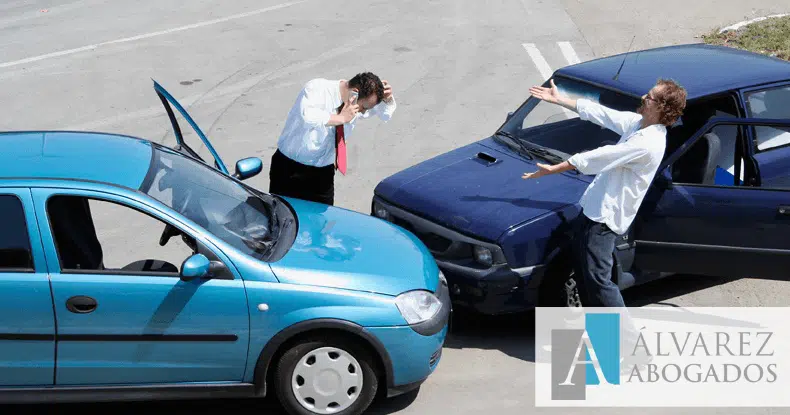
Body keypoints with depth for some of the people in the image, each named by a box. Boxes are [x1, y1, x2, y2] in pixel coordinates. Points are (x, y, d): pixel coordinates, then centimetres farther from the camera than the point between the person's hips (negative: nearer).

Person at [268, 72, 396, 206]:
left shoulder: (360, 102, -3)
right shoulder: (317, 88, -20)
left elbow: (386, 114, 14)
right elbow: (307, 116, -41)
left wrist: (387, 99, -8)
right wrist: (341, 118, -35)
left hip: (323, 173, 5)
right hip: (290, 169, -5)